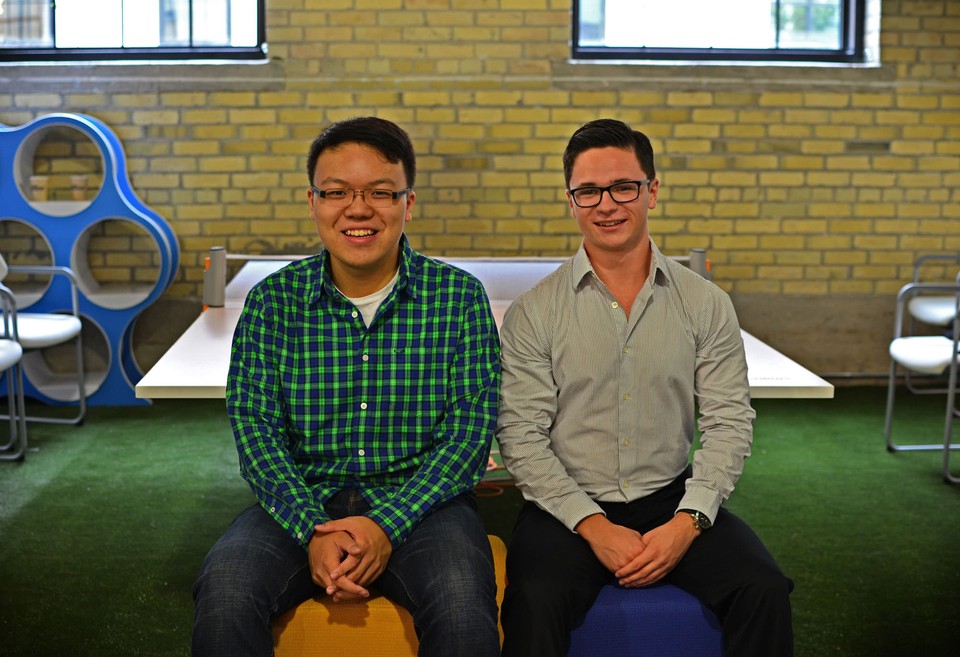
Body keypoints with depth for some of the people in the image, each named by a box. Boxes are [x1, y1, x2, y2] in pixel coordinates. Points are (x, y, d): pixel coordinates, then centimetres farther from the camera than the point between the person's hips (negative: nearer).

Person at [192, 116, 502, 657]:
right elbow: (256, 429, -2)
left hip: (420, 498, -1)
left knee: (462, 604, -31)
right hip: (302, 501, 1)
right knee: (224, 594, -27)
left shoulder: (459, 297, 0)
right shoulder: (272, 302, 4)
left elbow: (471, 428, -5)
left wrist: (388, 525, -17)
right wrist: (313, 531, -18)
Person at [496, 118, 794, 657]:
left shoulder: (706, 304, 4)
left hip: (672, 499, 2)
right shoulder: (533, 313, -1)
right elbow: (521, 435, -5)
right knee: (536, 603, -31)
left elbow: (729, 423, 2)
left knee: (765, 591, -21)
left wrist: (687, 522, -12)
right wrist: (593, 526, -15)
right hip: (567, 508, -2)